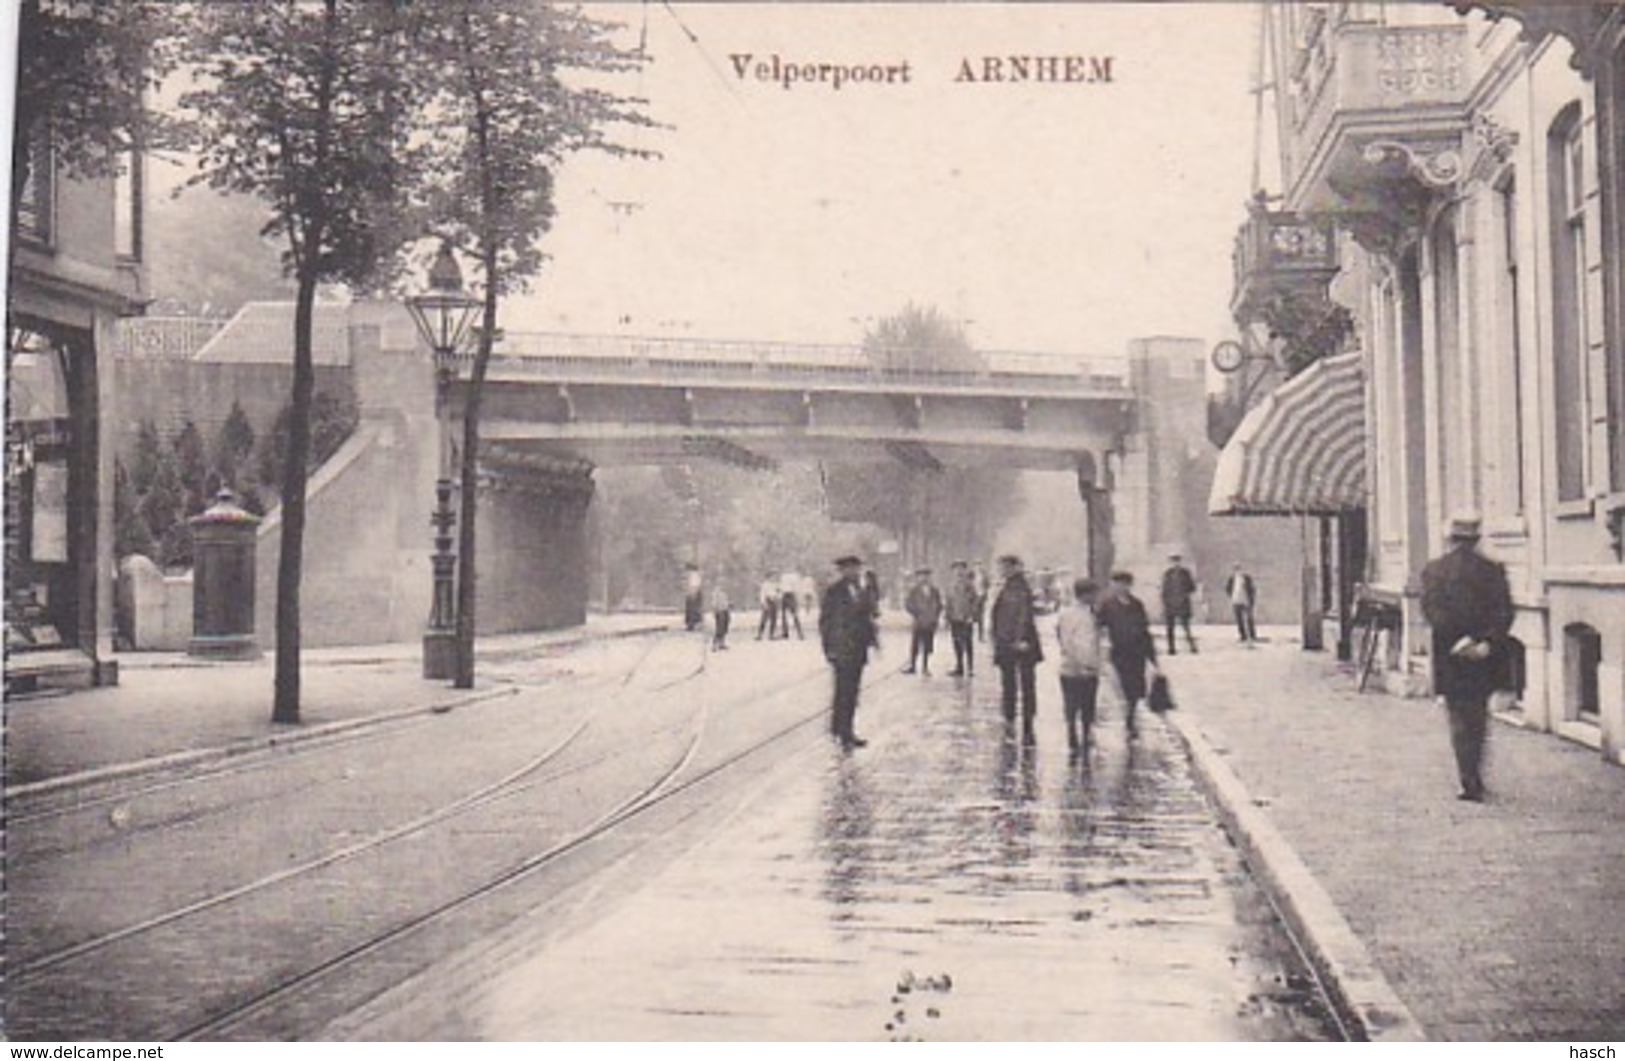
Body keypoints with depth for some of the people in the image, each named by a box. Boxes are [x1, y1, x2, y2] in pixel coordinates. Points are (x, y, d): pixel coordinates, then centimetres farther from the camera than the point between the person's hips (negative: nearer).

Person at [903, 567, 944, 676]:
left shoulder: (934, 591, 6)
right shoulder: (915, 590, -4)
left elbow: (939, 605, 14)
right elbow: (908, 604, -2)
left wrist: (936, 616, 3)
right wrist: (916, 615, -8)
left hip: (931, 623, 3)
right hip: (919, 622, -3)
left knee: (928, 646, 5)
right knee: (916, 644, -4)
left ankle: (925, 667, 13)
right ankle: (912, 666, 4)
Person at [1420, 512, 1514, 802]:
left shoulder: (1434, 570, -2)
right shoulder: (1492, 569, 0)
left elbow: (1432, 610, -12)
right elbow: (1504, 612, -8)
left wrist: (1457, 641, -15)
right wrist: (1488, 642, -13)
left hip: (1451, 658, -2)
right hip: (1485, 659, 2)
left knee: (1460, 721, 3)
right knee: (1479, 718, 17)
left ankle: (1471, 783, -2)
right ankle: (1474, 776, 22)